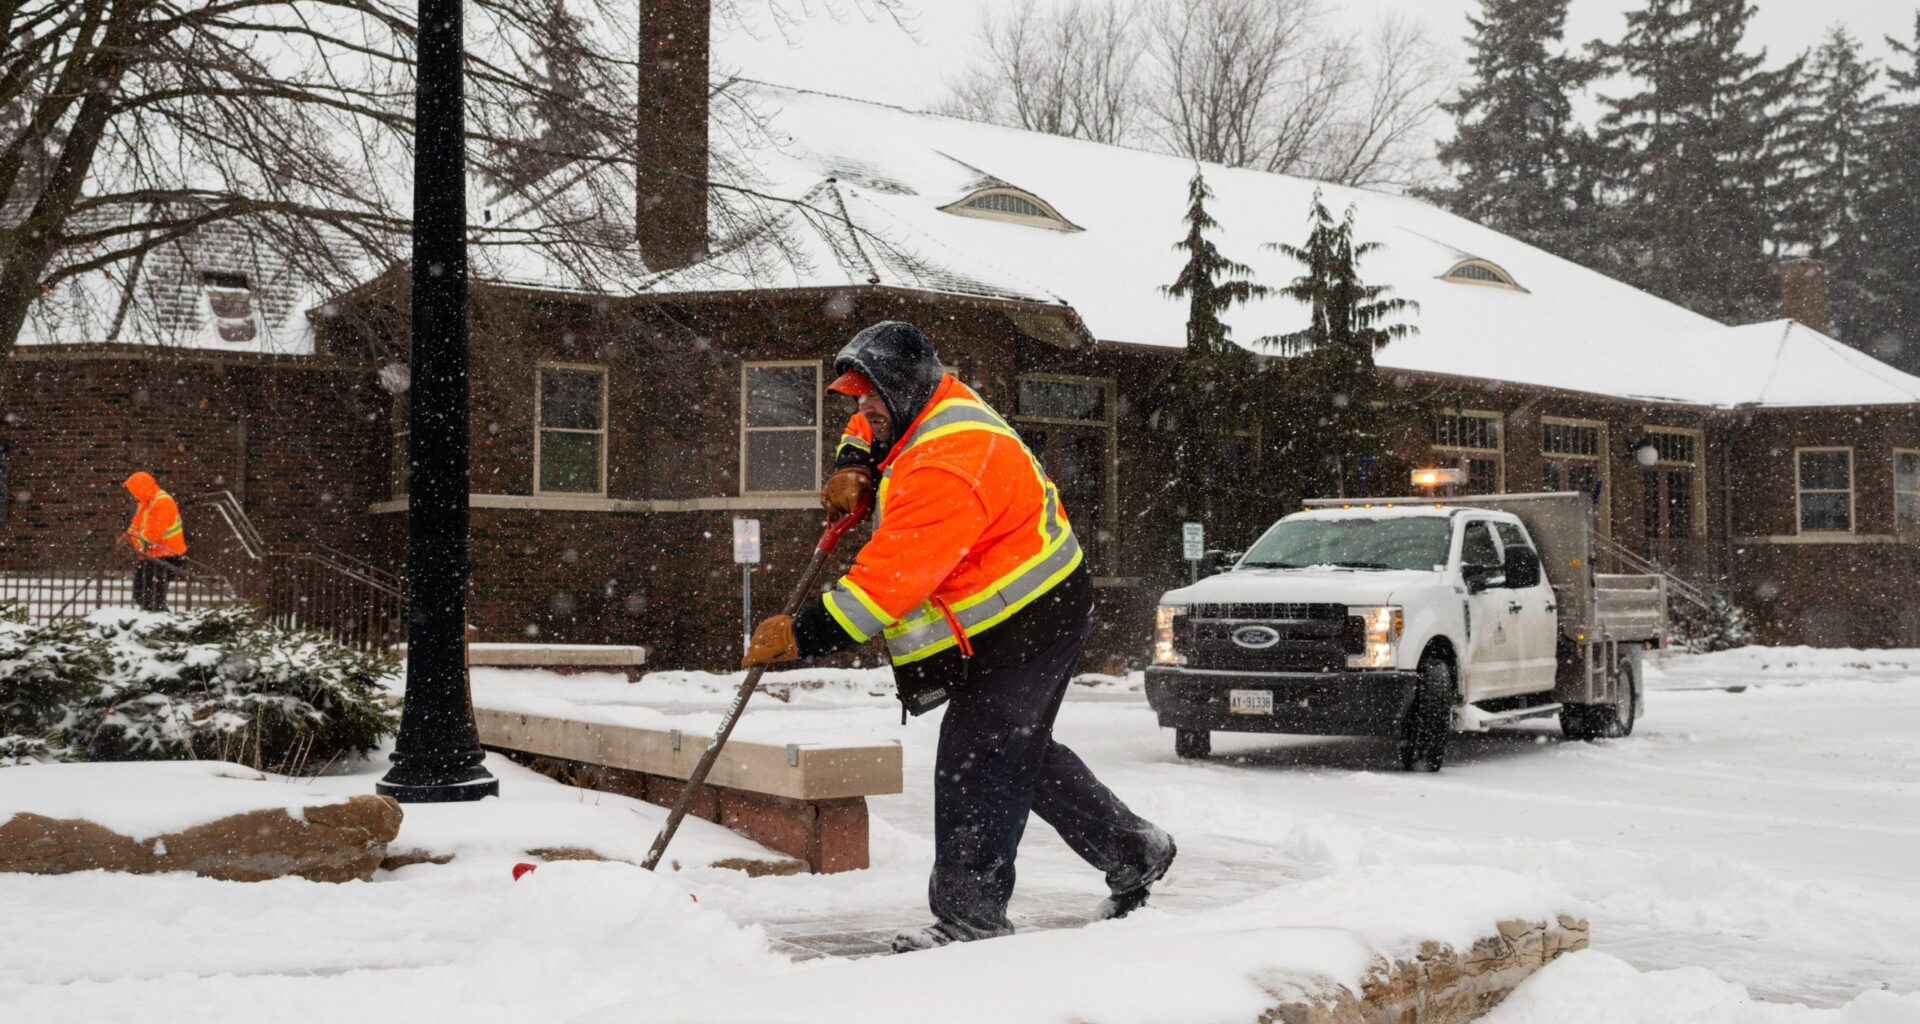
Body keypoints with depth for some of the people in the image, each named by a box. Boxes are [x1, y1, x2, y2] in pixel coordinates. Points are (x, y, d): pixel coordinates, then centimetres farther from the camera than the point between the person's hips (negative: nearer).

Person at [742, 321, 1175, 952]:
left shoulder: (948, 468, -28)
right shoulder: (943, 403, 4)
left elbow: (889, 580, -32)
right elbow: (871, 427, 28)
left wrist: (802, 636, -29)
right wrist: (853, 467, 6)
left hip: (1024, 628, -11)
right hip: (1041, 615, 11)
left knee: (975, 768, -8)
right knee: (1023, 754, 20)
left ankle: (971, 917, -2)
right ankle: (1133, 851, 31)